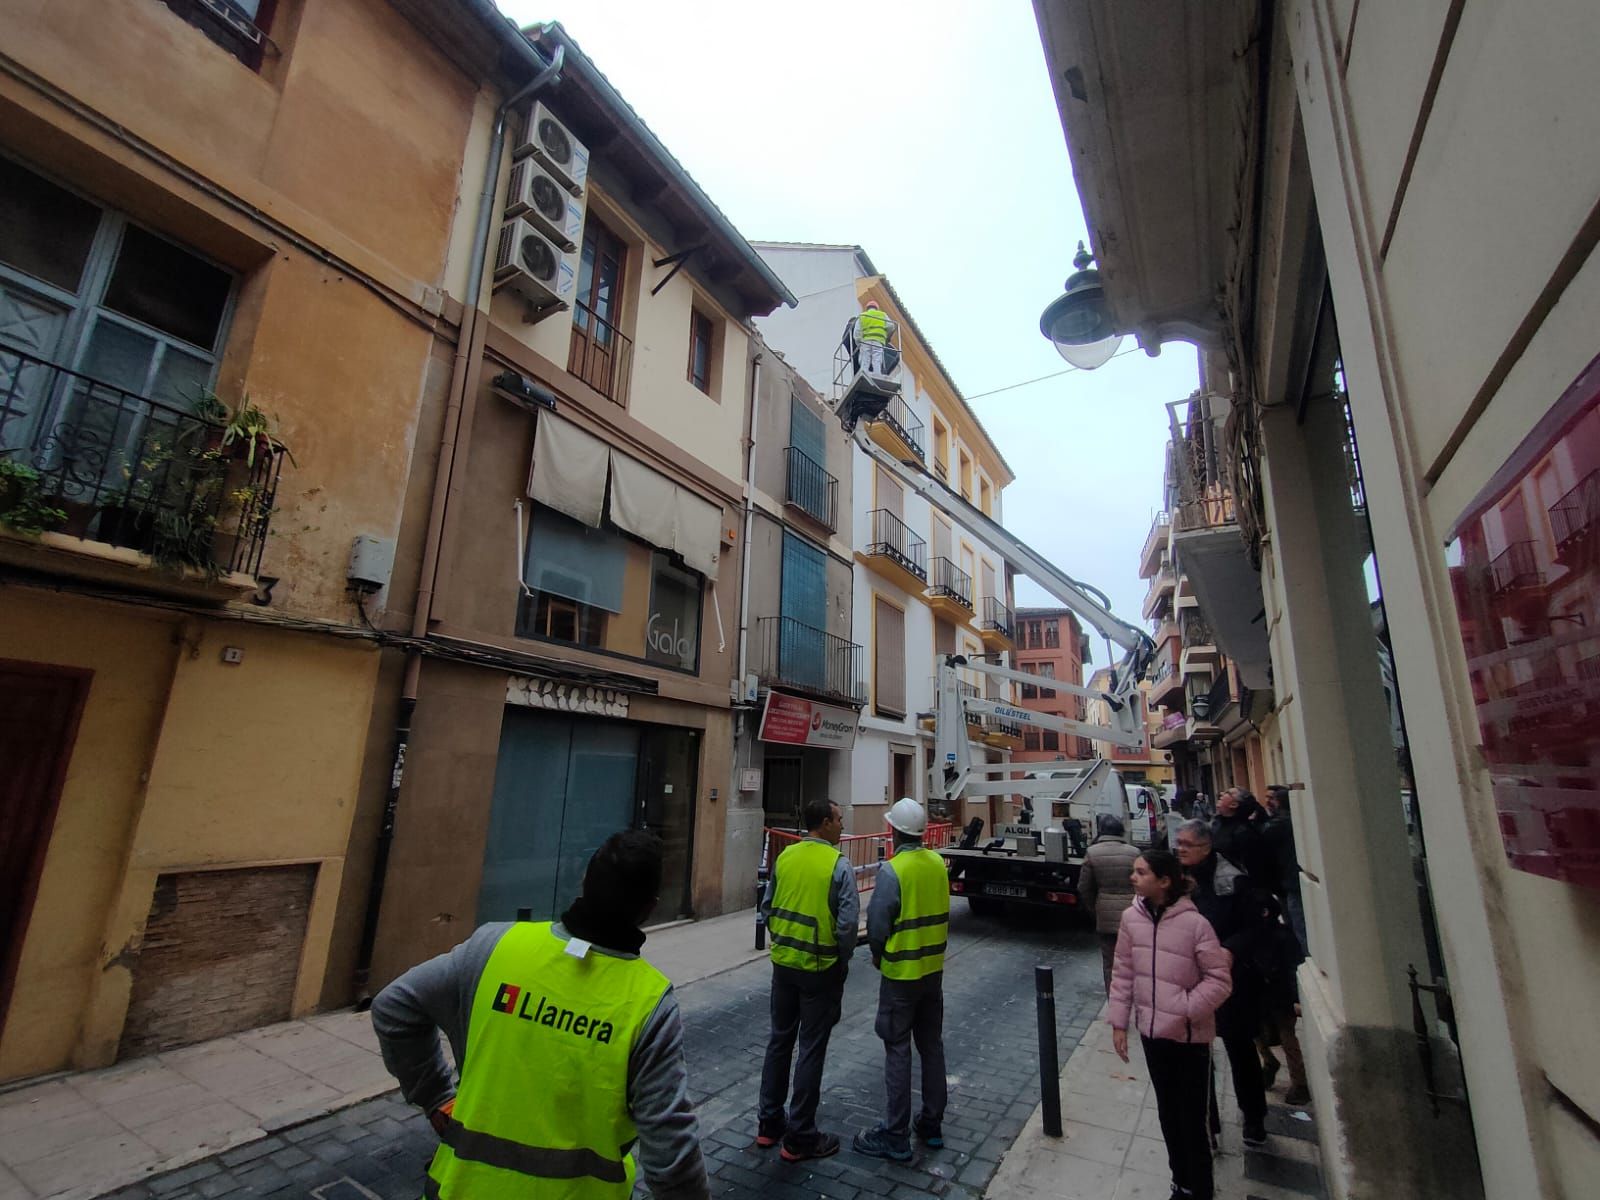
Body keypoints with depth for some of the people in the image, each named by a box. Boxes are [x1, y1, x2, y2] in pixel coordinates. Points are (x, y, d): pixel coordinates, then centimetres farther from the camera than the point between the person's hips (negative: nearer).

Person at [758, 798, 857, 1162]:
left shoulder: (785, 857, -1)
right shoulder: (838, 865, -17)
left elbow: (768, 907, 6)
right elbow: (848, 922, -17)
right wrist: (843, 960, 0)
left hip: (783, 963, 5)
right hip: (820, 968, -5)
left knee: (779, 1040, 19)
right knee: (811, 1049, 9)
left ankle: (769, 1124, 32)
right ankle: (800, 1138, 21)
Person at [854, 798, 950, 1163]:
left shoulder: (892, 870, -22)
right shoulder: (938, 865, -3)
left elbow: (877, 924, -17)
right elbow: (942, 915, 7)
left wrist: (878, 955, 2)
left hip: (901, 973, -6)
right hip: (934, 969, 6)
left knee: (898, 1052, 5)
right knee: (932, 1046, 18)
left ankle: (896, 1137, 15)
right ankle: (932, 1125, 31)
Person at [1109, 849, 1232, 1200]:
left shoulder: (1194, 922, -21)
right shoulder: (1131, 918, -7)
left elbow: (1219, 980, -13)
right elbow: (1123, 973, 1)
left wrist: (1185, 1010, -19)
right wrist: (1119, 1022, 3)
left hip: (1190, 1035, -4)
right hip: (1152, 1031, 4)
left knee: (1192, 1118, 8)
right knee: (1168, 1111, 20)